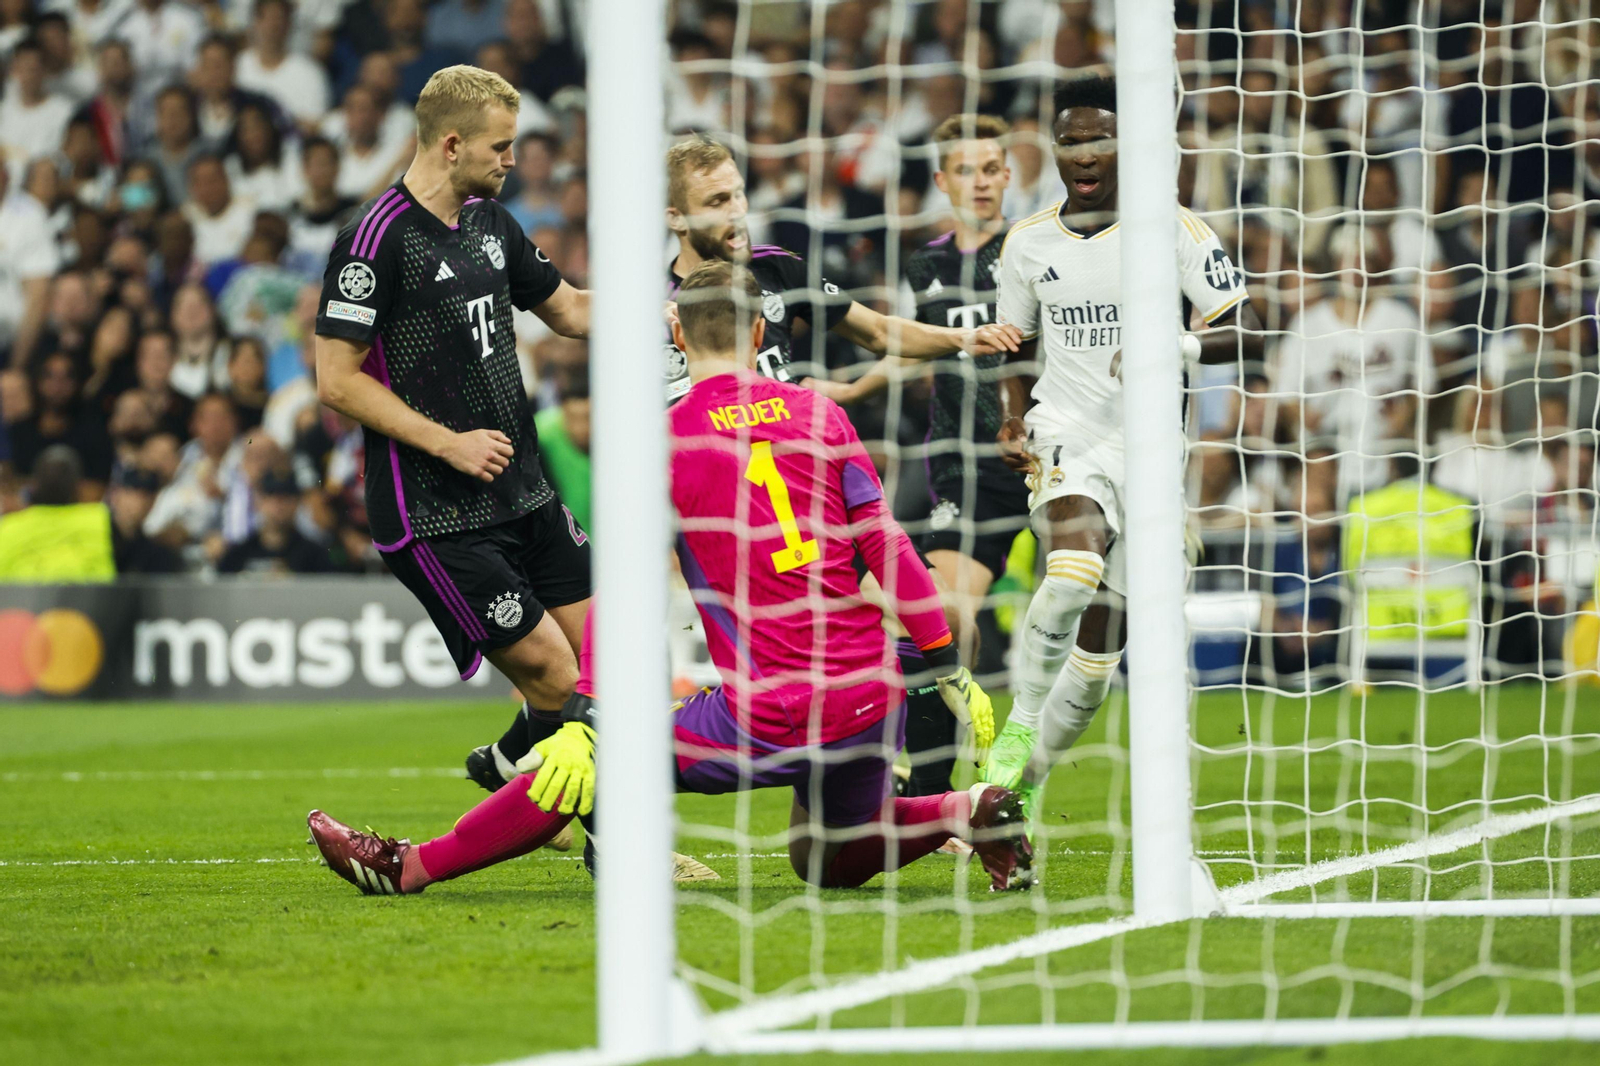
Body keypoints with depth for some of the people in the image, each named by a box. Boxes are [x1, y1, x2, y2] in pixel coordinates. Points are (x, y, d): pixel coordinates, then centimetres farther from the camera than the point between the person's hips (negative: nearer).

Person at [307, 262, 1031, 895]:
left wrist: (584, 719, -11)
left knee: (586, 766, 6)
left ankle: (411, 868, 8)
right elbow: (886, 547, 4)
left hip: (768, 719, -4)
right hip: (871, 702, 4)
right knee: (827, 862, 27)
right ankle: (969, 813, 4)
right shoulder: (817, 413, 7)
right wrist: (951, 671, 8)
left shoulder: (665, 443, -3)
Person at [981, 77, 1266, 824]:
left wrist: (1176, 348, -24)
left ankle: (1022, 787, 20)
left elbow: (1248, 334, -7)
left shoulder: (1174, 230, -2)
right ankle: (1019, 729, -17)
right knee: (1073, 573, -32)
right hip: (1066, 436, 0)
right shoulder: (1028, 243, 6)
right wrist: (1013, 423, 4)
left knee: (1100, 651, 3)